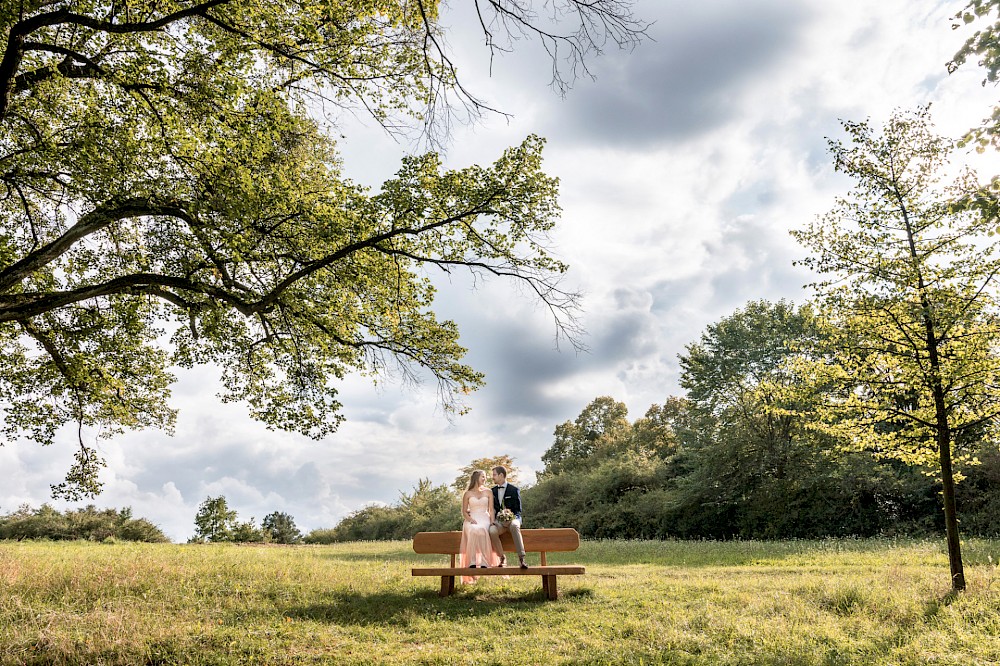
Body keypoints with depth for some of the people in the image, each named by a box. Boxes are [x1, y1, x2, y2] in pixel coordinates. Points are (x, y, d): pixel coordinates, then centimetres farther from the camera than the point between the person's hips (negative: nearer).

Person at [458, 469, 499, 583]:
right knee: (473, 531, -37)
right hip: (471, 520, 0)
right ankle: (472, 563, -43)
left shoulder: (488, 492, 16)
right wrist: (471, 520, -9)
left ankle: (484, 564, -40)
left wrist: (492, 522, -7)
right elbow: (464, 511, 10)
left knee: (482, 530, -36)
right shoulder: (467, 494, 12)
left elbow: (491, 510, 10)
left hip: (485, 519, 1)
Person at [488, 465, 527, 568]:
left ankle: (521, 558, -42)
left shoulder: (514, 490, 2)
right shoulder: (493, 491, 15)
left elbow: (518, 510, 2)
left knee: (514, 526, -40)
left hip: (512, 519, -3)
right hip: (499, 521, 3)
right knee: (492, 531, -33)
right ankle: (502, 557, -14)